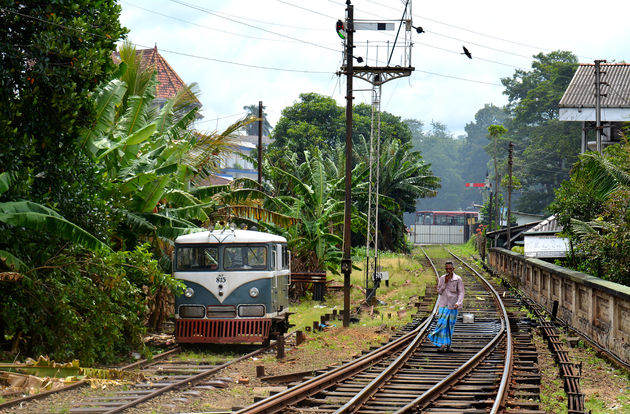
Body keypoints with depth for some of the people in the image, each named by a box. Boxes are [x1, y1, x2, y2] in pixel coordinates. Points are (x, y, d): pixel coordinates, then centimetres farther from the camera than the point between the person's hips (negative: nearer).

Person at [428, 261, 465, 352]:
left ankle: (448, 345, 14)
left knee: (450, 325, 5)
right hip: (443, 305, 1)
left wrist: (458, 303, -21)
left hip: (453, 306, -1)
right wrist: (445, 282, -12)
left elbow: (461, 293, -6)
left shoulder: (458, 279, -4)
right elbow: (439, 291, 3)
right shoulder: (442, 278, 4)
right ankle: (442, 344, -12)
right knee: (442, 324, -10)